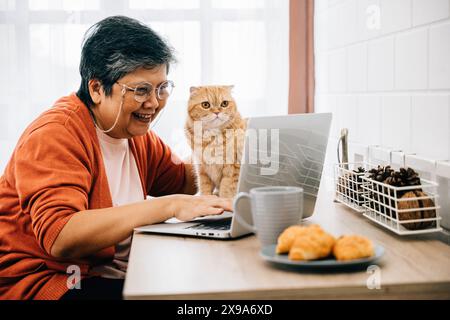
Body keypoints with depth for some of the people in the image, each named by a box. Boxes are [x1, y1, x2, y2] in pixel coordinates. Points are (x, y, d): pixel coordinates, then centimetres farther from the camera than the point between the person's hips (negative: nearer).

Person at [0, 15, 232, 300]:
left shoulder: (135, 132, 10)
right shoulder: (56, 135, -17)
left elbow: (186, 182, 16)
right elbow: (60, 238, -30)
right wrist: (169, 206, -33)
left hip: (116, 277, 8)